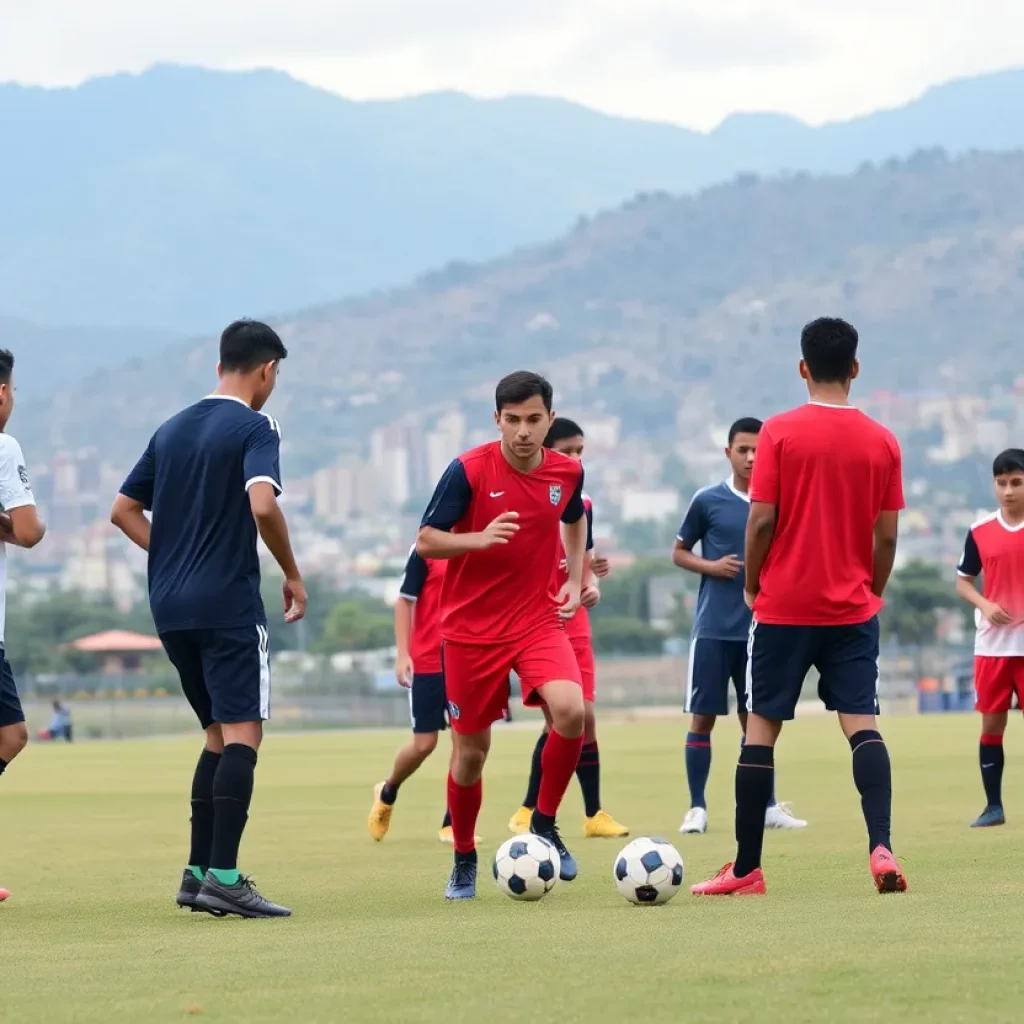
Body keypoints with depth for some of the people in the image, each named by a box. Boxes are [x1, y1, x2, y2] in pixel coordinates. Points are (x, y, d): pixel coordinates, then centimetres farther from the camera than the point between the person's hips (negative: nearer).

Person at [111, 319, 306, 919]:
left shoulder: (173, 430, 16)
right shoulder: (255, 427, -6)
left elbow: (124, 511, 18)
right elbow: (262, 505, -22)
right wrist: (293, 576, -10)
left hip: (171, 606, 8)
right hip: (229, 604, -8)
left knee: (220, 735, 16)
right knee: (243, 732, -9)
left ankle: (199, 874, 13)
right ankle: (223, 877, -19)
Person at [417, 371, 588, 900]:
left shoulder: (567, 472, -1)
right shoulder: (468, 471, -14)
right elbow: (425, 541, -12)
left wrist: (575, 579, 9)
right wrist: (481, 538, -29)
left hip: (537, 619, 2)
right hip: (471, 629, -2)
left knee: (570, 708, -25)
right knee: (470, 749, 5)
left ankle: (544, 825, -3)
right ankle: (464, 861, 28)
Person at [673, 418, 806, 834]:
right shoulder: (707, 500, 0)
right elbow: (679, 553, 7)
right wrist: (710, 566, -11)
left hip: (760, 628, 2)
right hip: (713, 628, -2)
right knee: (702, 717, -1)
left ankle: (767, 806, 15)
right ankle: (697, 808, 6)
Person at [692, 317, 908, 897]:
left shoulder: (780, 433, -7)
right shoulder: (882, 442, 0)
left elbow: (762, 521, -9)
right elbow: (887, 534, 1)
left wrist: (752, 585, 6)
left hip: (784, 608, -2)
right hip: (853, 609, 2)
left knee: (761, 726, 6)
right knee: (862, 723, 1)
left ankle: (747, 869, 8)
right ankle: (882, 847, -19)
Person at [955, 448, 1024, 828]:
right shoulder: (980, 532, 3)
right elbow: (963, 581, 10)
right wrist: (985, 605, -9)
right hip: (992, 644, 2)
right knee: (991, 723, 4)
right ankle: (993, 806, 12)